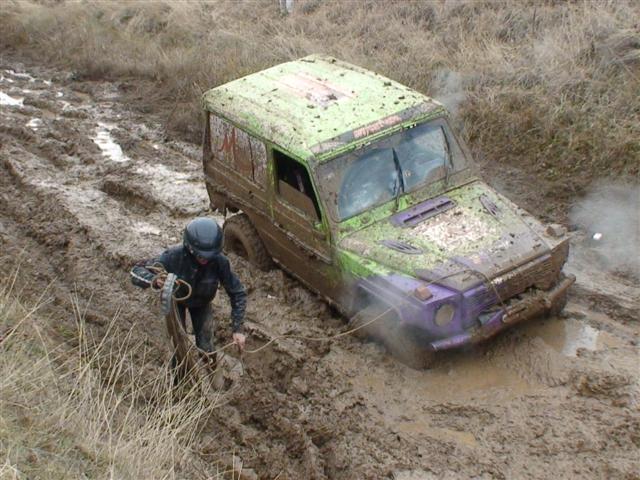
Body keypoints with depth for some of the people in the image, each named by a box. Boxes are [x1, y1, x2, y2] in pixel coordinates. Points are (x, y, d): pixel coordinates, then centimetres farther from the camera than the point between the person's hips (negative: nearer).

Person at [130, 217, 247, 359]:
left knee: (205, 348, 0)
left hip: (201, 303, 1)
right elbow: (136, 272, -32)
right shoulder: (174, 256, -40)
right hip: (175, 300, -1)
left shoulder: (219, 261, -36)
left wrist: (238, 328, -28)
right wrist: (154, 280, -55)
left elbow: (238, 293, -23)